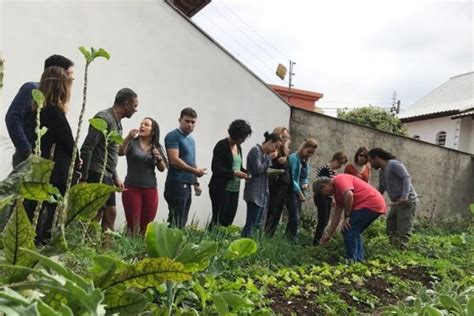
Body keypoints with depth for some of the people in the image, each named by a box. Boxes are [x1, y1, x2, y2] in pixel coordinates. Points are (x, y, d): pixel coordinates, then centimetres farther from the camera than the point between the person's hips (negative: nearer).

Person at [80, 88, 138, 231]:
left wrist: (115, 177, 17)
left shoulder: (117, 123, 15)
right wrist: (84, 178, -19)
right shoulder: (104, 118, -13)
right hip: (96, 175, -9)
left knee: (111, 212, 11)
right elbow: (87, 149, -18)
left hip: (107, 176, 10)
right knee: (96, 214, -6)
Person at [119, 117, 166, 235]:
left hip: (150, 189, 3)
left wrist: (159, 158, -8)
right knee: (133, 225, -9)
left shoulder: (157, 147, 10)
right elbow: (120, 152, -15)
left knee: (146, 226, 2)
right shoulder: (132, 142, 2)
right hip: (131, 188, -2)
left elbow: (162, 169, 11)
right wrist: (128, 137, -28)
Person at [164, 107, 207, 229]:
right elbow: (174, 160, -19)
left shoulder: (191, 139, 18)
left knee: (182, 222, 10)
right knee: (176, 223, -8)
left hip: (187, 185, 9)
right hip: (176, 184, -8)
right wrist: (195, 171, -14)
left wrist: (196, 183, 20)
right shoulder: (173, 136, -8)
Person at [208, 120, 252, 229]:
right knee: (218, 220, -4)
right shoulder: (222, 145, -10)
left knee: (229, 220, 6)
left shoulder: (238, 147, 12)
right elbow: (216, 168, -17)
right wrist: (234, 173, -21)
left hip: (234, 189, 7)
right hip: (221, 189, -7)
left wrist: (246, 173, 2)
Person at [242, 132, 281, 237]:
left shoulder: (265, 153, 16)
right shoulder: (256, 150, -9)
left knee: (257, 224, 9)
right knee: (251, 224, -10)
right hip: (254, 194, -9)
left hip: (262, 194, 9)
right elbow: (258, 169, -18)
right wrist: (269, 158, -10)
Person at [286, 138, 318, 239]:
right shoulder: (294, 158, -12)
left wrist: (306, 183, -2)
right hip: (292, 192, -8)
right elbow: (291, 178, -19)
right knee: (295, 218, -12)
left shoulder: (306, 161, 13)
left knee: (294, 218, 9)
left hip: (300, 192, 8)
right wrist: (300, 193, -20)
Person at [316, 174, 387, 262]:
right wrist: (328, 234, 25)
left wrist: (347, 216, -15)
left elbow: (349, 195, -27)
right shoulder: (337, 192, 21)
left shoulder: (339, 179, -7)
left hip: (371, 204, -10)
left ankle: (351, 262, -1)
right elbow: (337, 215, 23)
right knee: (354, 232, 17)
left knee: (348, 231, -7)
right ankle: (359, 260, 20)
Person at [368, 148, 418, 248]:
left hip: (407, 201, -10)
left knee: (403, 230, -10)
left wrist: (404, 196, -29)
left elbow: (406, 178, -19)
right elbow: (380, 191, 28)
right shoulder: (382, 172, 19)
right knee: (391, 230, 12)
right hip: (397, 202, 10)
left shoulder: (393, 164, -8)